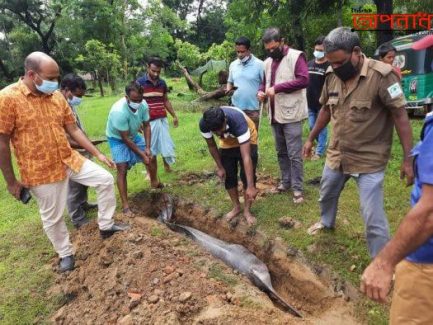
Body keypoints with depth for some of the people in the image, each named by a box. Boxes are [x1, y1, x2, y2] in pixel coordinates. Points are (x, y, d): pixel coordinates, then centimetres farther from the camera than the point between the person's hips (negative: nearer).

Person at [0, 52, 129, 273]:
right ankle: (65, 254, 33)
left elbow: (74, 130, 6)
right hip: (41, 171, -5)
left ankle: (106, 226, 19)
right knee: (53, 217, 9)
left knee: (106, 180, 3)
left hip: (70, 160, 5)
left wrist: (98, 154, 3)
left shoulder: (57, 97, 0)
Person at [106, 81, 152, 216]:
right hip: (118, 139, -6)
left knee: (151, 157, 10)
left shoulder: (143, 105, -22)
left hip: (133, 135, 6)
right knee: (122, 170, -13)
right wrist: (141, 154, -24)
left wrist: (147, 148, -17)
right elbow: (125, 138, -30)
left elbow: (146, 126, -8)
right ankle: (125, 205, -8)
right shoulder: (119, 111, -39)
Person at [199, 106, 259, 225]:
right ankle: (236, 207, 21)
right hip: (227, 143, 4)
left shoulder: (238, 120, -44)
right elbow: (212, 146, -11)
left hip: (247, 140, -3)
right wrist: (220, 167, -7)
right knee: (228, 176, 3)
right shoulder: (204, 124, -33)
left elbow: (246, 156, -46)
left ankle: (247, 210, 5)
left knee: (247, 175, -10)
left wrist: (251, 186, -48)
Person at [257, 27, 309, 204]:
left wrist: (277, 88, -20)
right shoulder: (268, 62, 15)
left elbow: (304, 80, -18)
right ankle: (286, 181, 30)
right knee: (281, 152, 16)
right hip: (275, 115, 7)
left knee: (294, 154, -3)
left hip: (291, 114, -7)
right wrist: (261, 91, 2)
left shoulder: (296, 57, -7)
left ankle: (297, 188, 7)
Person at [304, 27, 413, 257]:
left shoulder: (381, 75, -20)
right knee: (326, 194, 27)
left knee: (373, 218, -3)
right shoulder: (332, 74, -2)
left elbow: (400, 116, -17)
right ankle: (326, 222, 58)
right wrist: (311, 138, 16)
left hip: (369, 160, -6)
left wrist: (407, 158, -19)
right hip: (336, 154, 6)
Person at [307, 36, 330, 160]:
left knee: (321, 128, 4)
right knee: (312, 127, 15)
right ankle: (322, 144, 36)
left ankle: (319, 151, 15)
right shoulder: (309, 64, 9)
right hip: (310, 103, 6)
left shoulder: (329, 66, -10)